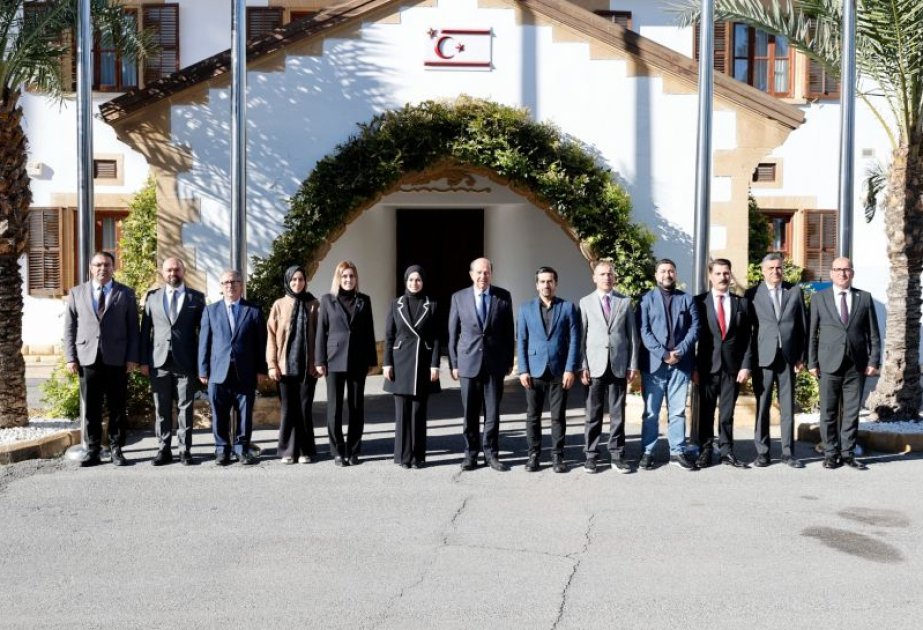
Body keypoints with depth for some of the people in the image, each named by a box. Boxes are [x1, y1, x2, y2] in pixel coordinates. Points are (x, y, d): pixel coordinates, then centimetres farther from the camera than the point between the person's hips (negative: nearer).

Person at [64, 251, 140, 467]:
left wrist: (132, 357, -4)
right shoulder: (77, 293, 11)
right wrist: (70, 357, 1)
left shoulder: (126, 294, 7)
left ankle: (116, 449, 12)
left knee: (117, 407, 4)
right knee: (90, 408, 4)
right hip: (88, 358, 1)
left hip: (117, 359, -1)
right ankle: (92, 449, 14)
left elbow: (133, 328, 4)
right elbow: (69, 328, 9)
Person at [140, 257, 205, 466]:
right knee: (161, 409, 6)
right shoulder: (152, 297, 11)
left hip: (186, 362, -2)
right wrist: (144, 360, 2)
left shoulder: (197, 298, 6)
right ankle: (164, 449, 13)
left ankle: (184, 450, 9)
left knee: (185, 408, 2)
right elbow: (145, 330, 9)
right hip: (159, 362, 2)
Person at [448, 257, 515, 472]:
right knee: (470, 413, 7)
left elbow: (509, 331, 6)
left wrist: (509, 361, 5)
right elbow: (453, 333, 5)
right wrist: (453, 363, 2)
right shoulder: (459, 297, 2)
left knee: (493, 412, 5)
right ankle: (471, 453, 19)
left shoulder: (503, 296, 2)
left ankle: (491, 453, 17)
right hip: (468, 362, 0)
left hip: (495, 363, 0)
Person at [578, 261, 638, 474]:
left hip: (619, 366, 1)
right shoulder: (586, 302, 6)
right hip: (595, 366, -1)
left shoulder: (625, 302, 9)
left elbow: (632, 335, 8)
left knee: (618, 414, 5)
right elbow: (581, 337, 3)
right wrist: (583, 366, -4)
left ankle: (617, 456, 13)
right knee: (593, 414, 3)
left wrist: (633, 364, 1)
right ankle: (591, 455, 11)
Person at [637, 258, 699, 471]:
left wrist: (679, 351, -11)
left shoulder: (687, 299, 11)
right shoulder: (646, 299, 4)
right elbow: (644, 331, -5)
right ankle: (647, 452, 10)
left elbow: (695, 327, 2)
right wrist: (663, 354, -13)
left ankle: (677, 452, 15)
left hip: (681, 363, 2)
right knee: (651, 411, 3)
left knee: (678, 410, 8)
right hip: (653, 362, -2)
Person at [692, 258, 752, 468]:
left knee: (727, 412, 8)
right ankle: (704, 452, 12)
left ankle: (726, 452, 17)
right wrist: (693, 366, -6)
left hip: (732, 366, 2)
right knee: (705, 411, 3)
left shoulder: (741, 303, 9)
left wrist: (745, 365, -1)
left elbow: (747, 338, 7)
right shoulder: (699, 302, 1)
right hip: (707, 365, -2)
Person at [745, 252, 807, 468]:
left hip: (788, 357, 2)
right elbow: (746, 328, 1)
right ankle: (762, 452, 10)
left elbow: (803, 325, 10)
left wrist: (801, 356, 5)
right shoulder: (752, 294, 2)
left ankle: (788, 452, 12)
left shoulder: (795, 291, 9)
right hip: (763, 357, -2)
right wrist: (748, 360, -4)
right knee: (762, 406, 3)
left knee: (788, 406, 5)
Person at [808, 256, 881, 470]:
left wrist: (874, 361, 0)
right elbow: (812, 333, 3)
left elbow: (873, 333, 8)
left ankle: (848, 453, 15)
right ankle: (831, 454, 12)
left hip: (857, 365, 1)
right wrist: (812, 362, -2)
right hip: (829, 364, -1)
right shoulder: (819, 298, 5)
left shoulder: (865, 298, 8)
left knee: (852, 412, 6)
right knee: (829, 412, 2)